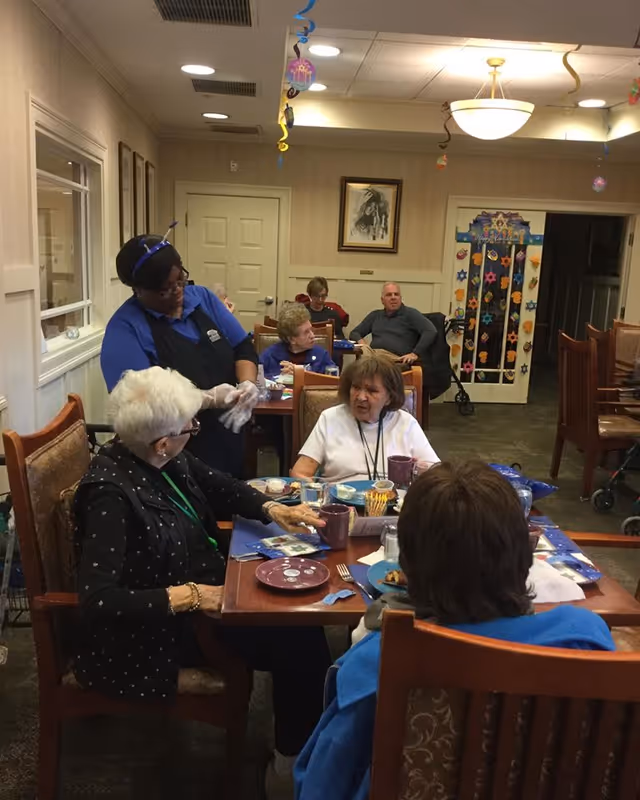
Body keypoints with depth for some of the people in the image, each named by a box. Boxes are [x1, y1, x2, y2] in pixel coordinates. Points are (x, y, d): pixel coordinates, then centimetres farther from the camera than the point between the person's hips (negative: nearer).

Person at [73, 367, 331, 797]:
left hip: (207, 583, 8)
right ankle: (297, 762, 14)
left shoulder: (165, 458, -5)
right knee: (295, 641, -11)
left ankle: (312, 741, 16)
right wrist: (187, 596, -31)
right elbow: (97, 600, -33)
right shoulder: (110, 494, -29)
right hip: (157, 629, -8)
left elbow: (219, 486, 11)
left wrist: (272, 509, -5)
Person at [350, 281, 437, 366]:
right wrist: (361, 341, 4)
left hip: (397, 360, -4)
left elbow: (431, 331, -3)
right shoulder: (375, 315, 26)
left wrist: (415, 354, -15)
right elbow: (354, 333, 29)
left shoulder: (411, 314, 10)